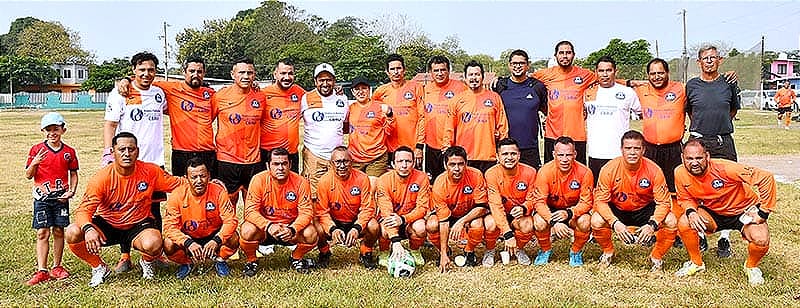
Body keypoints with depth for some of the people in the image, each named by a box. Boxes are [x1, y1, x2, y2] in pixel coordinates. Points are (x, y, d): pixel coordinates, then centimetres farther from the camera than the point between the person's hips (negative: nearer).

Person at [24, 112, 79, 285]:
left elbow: (73, 174, 11)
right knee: (42, 233, -3)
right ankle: (41, 271, 0)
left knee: (59, 231, 6)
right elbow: (28, 175, 1)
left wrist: (72, 191, -4)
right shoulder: (36, 149, 0)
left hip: (61, 198, 1)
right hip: (42, 198, -1)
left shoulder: (69, 151, 4)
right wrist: (34, 163, -19)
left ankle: (57, 267, 19)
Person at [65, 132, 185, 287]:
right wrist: (88, 229, -40)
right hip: (107, 224, 1)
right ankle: (99, 268, 5)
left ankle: (146, 262, 6)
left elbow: (177, 184, -1)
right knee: (72, 233, -24)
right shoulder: (101, 178, -16)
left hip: (138, 224, -1)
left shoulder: (151, 171, -13)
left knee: (153, 244, -36)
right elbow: (84, 209, -19)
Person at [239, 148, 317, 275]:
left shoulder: (300, 182, -12)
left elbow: (306, 212, -13)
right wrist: (269, 226, -34)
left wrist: (292, 229, -32)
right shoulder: (259, 180, -14)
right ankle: (251, 260, 2)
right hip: (264, 228, -1)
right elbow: (250, 211, -17)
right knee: (248, 231, -31)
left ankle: (296, 258, 8)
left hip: (290, 228, 1)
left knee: (311, 234, -26)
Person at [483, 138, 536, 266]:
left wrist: (523, 208, -32)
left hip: (518, 215, 1)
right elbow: (496, 205, -26)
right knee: (490, 224, -35)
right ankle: (489, 251, 0)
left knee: (528, 225, -32)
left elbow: (532, 200, -5)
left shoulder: (529, 172, -14)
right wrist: (507, 233, -36)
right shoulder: (492, 174, -19)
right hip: (498, 214, -1)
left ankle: (519, 249, 3)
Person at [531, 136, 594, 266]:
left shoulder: (584, 172, -19)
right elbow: (539, 201, -21)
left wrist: (569, 212, -37)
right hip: (550, 210, 0)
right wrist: (553, 221, -38)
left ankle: (576, 251, 1)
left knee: (585, 222, -31)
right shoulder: (545, 171, -20)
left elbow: (586, 202, -16)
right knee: (539, 223, -29)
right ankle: (545, 250, 4)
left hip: (574, 210, 0)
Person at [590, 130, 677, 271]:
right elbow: (600, 200, -18)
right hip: (617, 210, 0)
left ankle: (657, 256, 4)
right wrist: (615, 223, -34)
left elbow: (663, 202, -16)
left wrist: (652, 224, -34)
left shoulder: (653, 170, -19)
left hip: (645, 210, 0)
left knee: (671, 222, -25)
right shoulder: (609, 169, -21)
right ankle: (608, 251, 6)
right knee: (596, 221, -28)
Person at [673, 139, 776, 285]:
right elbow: (685, 198, 0)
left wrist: (763, 212, -22)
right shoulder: (680, 173, -18)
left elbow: (766, 177, -26)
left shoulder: (724, 168, -32)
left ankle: (751, 266, 8)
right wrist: (691, 212, -23)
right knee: (684, 223, -21)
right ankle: (696, 263, 6)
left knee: (761, 240, -28)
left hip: (744, 211, -3)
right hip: (713, 213, 3)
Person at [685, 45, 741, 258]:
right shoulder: (692, 85, 5)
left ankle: (724, 240, 8)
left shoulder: (729, 84, 5)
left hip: (724, 144, 0)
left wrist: (720, 126, 12)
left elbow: (734, 110, 18)